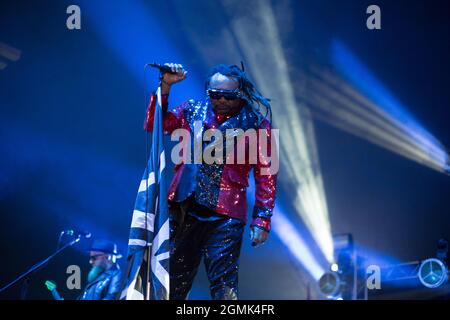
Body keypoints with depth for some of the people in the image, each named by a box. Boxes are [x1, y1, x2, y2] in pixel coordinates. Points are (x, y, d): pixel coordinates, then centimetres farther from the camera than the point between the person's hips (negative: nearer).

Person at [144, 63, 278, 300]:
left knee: (223, 286, -8)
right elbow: (154, 125, 3)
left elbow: (266, 177, 1)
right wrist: (165, 85, -6)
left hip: (225, 217, -3)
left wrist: (262, 221, -6)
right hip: (185, 210, 3)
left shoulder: (256, 124, 2)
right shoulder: (192, 112, 12)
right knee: (175, 284, 7)